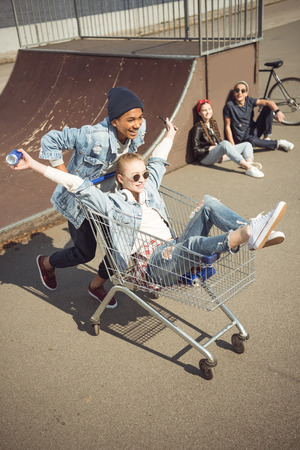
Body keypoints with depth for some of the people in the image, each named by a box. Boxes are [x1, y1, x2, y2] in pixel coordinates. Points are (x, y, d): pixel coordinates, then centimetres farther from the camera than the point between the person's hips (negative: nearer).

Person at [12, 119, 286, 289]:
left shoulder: (148, 190, 19)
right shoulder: (111, 203, 1)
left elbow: (157, 162, 34)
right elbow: (77, 185, -6)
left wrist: (170, 136, 50)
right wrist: (34, 165, -11)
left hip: (174, 254, 7)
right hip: (150, 266, -7)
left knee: (209, 203, -8)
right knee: (191, 242, -39)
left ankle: (252, 230, -30)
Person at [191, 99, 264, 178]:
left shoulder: (213, 123, 17)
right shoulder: (197, 128, -6)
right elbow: (196, 150, -9)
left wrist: (224, 152, 2)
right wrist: (210, 148, -14)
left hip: (218, 155, 8)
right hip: (206, 158, -8)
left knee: (247, 144, -2)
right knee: (225, 143, -38)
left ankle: (249, 163, -38)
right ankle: (248, 168, -50)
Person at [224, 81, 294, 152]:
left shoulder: (249, 101, -5)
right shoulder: (229, 105, -14)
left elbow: (268, 102, -16)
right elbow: (227, 126, -12)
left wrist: (277, 111, -38)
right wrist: (233, 146, -16)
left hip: (254, 131, 5)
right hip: (243, 138, -5)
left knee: (268, 107, -8)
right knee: (252, 141, -42)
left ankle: (267, 138, -8)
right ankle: (279, 143, -19)